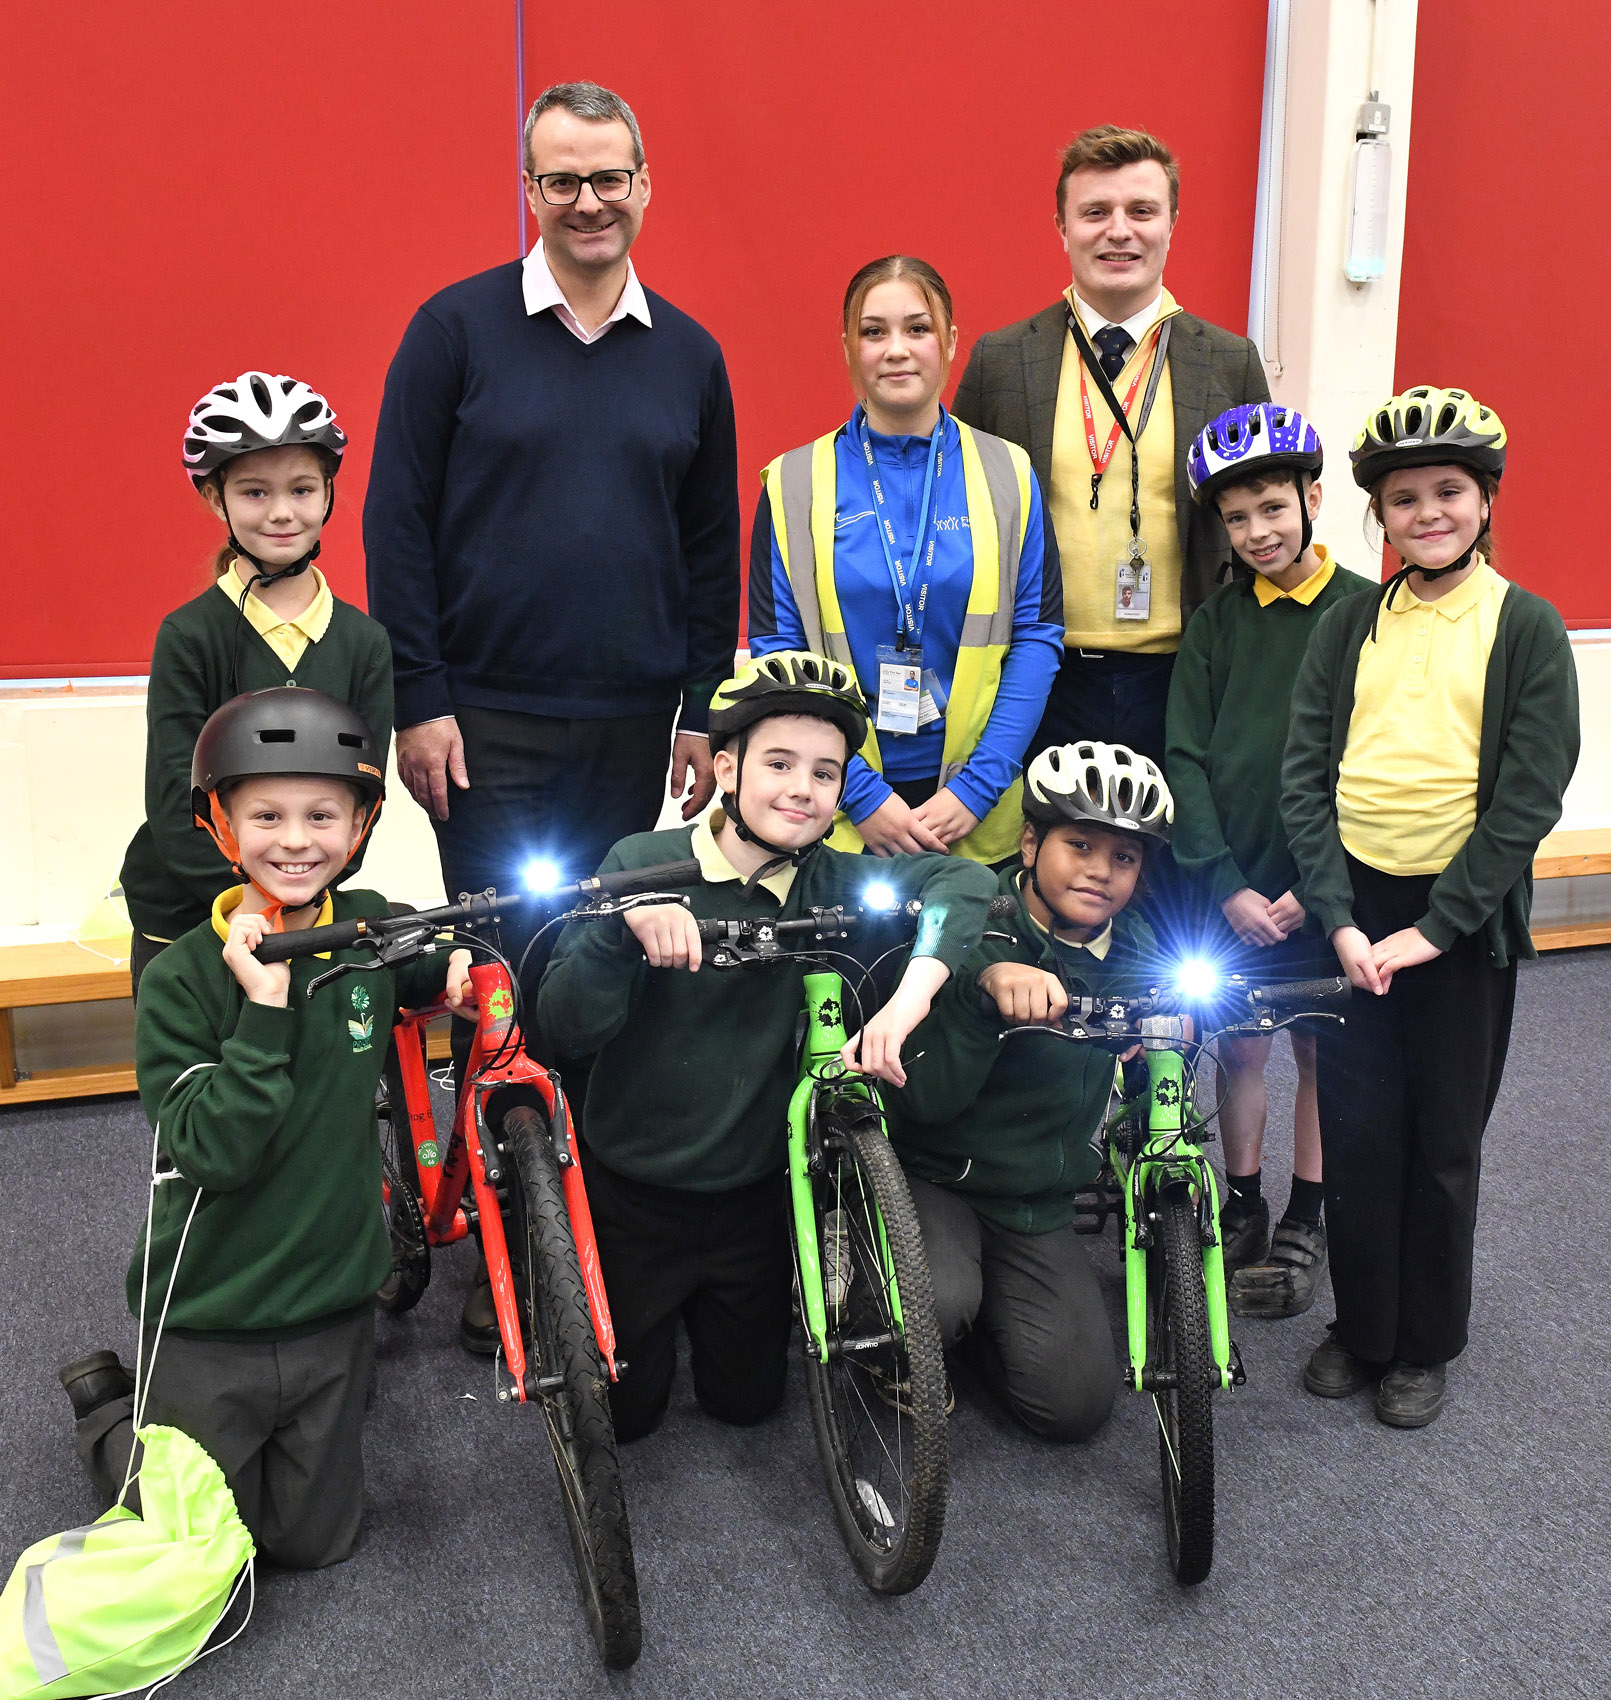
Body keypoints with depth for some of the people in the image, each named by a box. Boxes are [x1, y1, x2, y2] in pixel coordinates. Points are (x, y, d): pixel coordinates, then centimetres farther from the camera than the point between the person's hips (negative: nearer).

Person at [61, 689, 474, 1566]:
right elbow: (209, 1154, -25)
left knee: (315, 1541, 17)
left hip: (334, 1303, 4)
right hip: (207, 1320, -3)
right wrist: (264, 1010, -30)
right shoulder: (181, 977, -17)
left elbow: (428, 973, 19)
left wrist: (464, 965, -1)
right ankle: (108, 1409, 36)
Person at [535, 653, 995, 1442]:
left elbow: (962, 878, -24)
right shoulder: (645, 865, -15)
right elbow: (566, 1027, -21)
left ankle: (713, 1307, 46)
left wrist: (912, 993, -40)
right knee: (621, 1408, 12)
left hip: (754, 1192, 2)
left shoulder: (832, 886, -9)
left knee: (746, 1399, 18)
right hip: (634, 1190, -2)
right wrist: (624, 926, -38)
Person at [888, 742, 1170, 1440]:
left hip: (1038, 1211, 5)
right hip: (932, 1178, -4)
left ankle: (983, 1295, 20)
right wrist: (985, 984, -41)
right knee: (939, 1304, -35)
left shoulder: (1136, 957, 0)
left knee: (1075, 1405, -7)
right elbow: (928, 1098, -26)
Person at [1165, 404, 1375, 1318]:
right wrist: (1227, 883, -9)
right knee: (1240, 1044, 10)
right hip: (1232, 886, 2)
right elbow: (1187, 758, 0)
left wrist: (1316, 886, -13)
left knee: (1323, 1052, 9)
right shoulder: (1216, 623, 3)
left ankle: (1305, 1224, 23)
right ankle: (1242, 1207, 27)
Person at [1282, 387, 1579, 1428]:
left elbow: (1527, 801, -8)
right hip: (1352, 907, 2)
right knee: (1357, 1134, 8)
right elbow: (1304, 776, 0)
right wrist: (1340, 920, -11)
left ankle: (1427, 1346, 26)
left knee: (1444, 1144, 8)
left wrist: (1432, 928, -14)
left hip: (1461, 921, -2)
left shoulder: (1526, 629, -2)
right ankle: (1359, 1329, 26)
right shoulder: (1350, 626, 6)